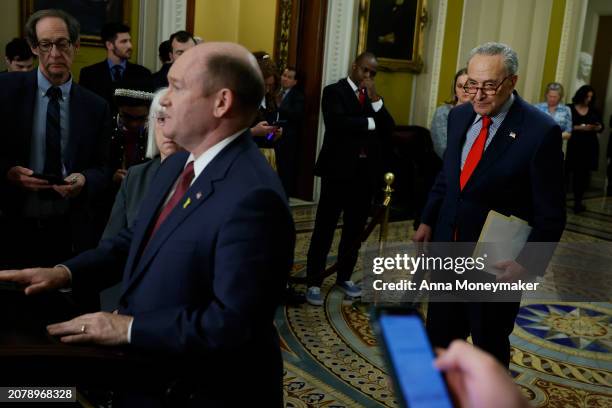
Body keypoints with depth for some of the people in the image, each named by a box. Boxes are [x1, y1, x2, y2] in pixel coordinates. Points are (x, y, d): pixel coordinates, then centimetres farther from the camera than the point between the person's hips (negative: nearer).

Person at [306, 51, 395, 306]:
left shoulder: (374, 97, 15)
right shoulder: (334, 91, -3)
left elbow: (389, 130, 3)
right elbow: (337, 123, -21)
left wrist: (375, 100, -8)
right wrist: (371, 123, -10)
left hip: (365, 172, 6)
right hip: (339, 170, -6)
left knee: (354, 230, 13)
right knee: (324, 229, -1)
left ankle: (344, 277, 27)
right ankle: (314, 282, 8)